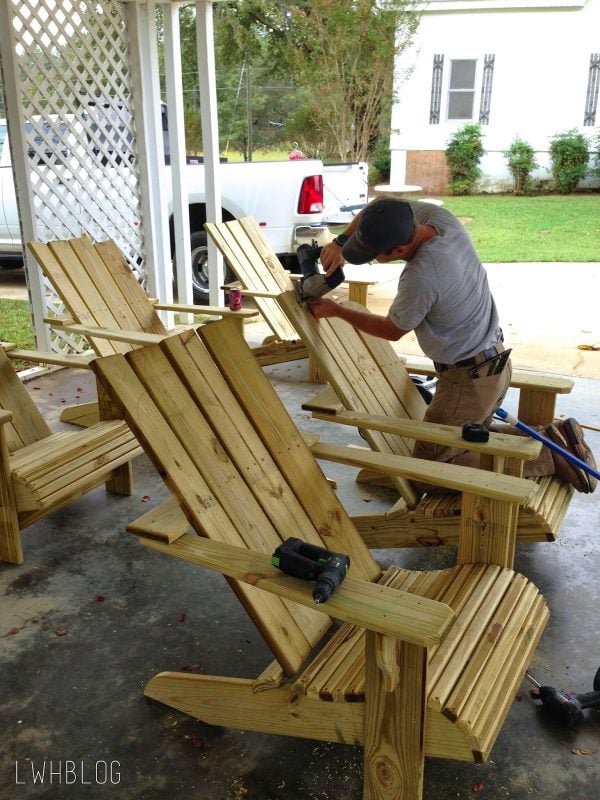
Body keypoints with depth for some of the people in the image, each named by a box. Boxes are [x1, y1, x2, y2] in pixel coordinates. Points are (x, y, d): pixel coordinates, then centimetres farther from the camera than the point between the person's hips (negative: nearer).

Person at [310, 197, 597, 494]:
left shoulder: (420, 277, -32)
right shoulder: (440, 217, -10)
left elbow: (392, 330, -11)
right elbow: (382, 205, 8)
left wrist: (336, 310, -1)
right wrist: (341, 242, -3)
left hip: (469, 380, -9)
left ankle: (547, 456, -3)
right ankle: (553, 439, 13)